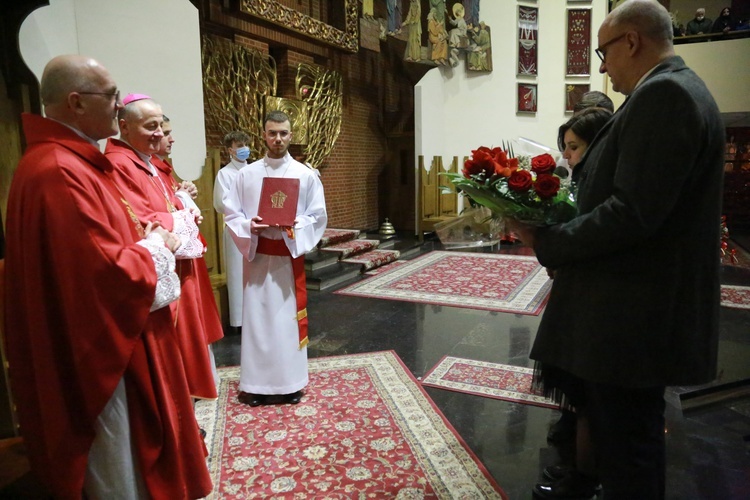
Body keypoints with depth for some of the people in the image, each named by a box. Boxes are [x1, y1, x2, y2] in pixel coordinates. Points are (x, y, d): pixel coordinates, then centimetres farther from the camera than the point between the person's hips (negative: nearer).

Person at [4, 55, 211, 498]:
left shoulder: (68, 160, 9)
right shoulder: (59, 172, -25)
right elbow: (107, 271, -29)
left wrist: (142, 238, 3)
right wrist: (155, 247, -11)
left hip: (107, 341, 11)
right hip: (99, 349, -11)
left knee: (126, 453, 26)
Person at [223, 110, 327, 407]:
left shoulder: (306, 175, 2)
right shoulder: (247, 174, 4)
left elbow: (318, 217, 2)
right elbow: (231, 214, 4)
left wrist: (295, 225, -16)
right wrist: (250, 226, -16)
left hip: (290, 254, 0)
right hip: (256, 254, 1)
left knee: (289, 317, 5)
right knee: (257, 317, 4)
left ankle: (291, 382, 18)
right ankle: (257, 382, 17)